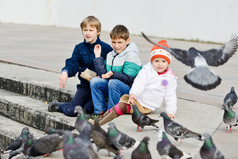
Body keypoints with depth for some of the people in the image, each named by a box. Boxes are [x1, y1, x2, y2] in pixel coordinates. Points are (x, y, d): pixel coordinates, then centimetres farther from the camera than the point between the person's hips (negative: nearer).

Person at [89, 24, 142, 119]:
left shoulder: (131, 55, -11)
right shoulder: (110, 55, 11)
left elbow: (128, 79, -17)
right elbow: (103, 73, 2)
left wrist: (113, 74, -28)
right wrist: (98, 56, 1)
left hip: (129, 89, -7)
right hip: (111, 87, 7)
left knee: (113, 82, -34)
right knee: (95, 81, -13)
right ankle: (100, 111, -8)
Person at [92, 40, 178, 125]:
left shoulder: (171, 78, 1)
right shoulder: (146, 71, 1)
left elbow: (170, 97, 3)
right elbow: (139, 83, -12)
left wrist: (170, 111, -8)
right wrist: (134, 93, -31)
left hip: (146, 108, -3)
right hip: (136, 99, 3)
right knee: (121, 105, -25)